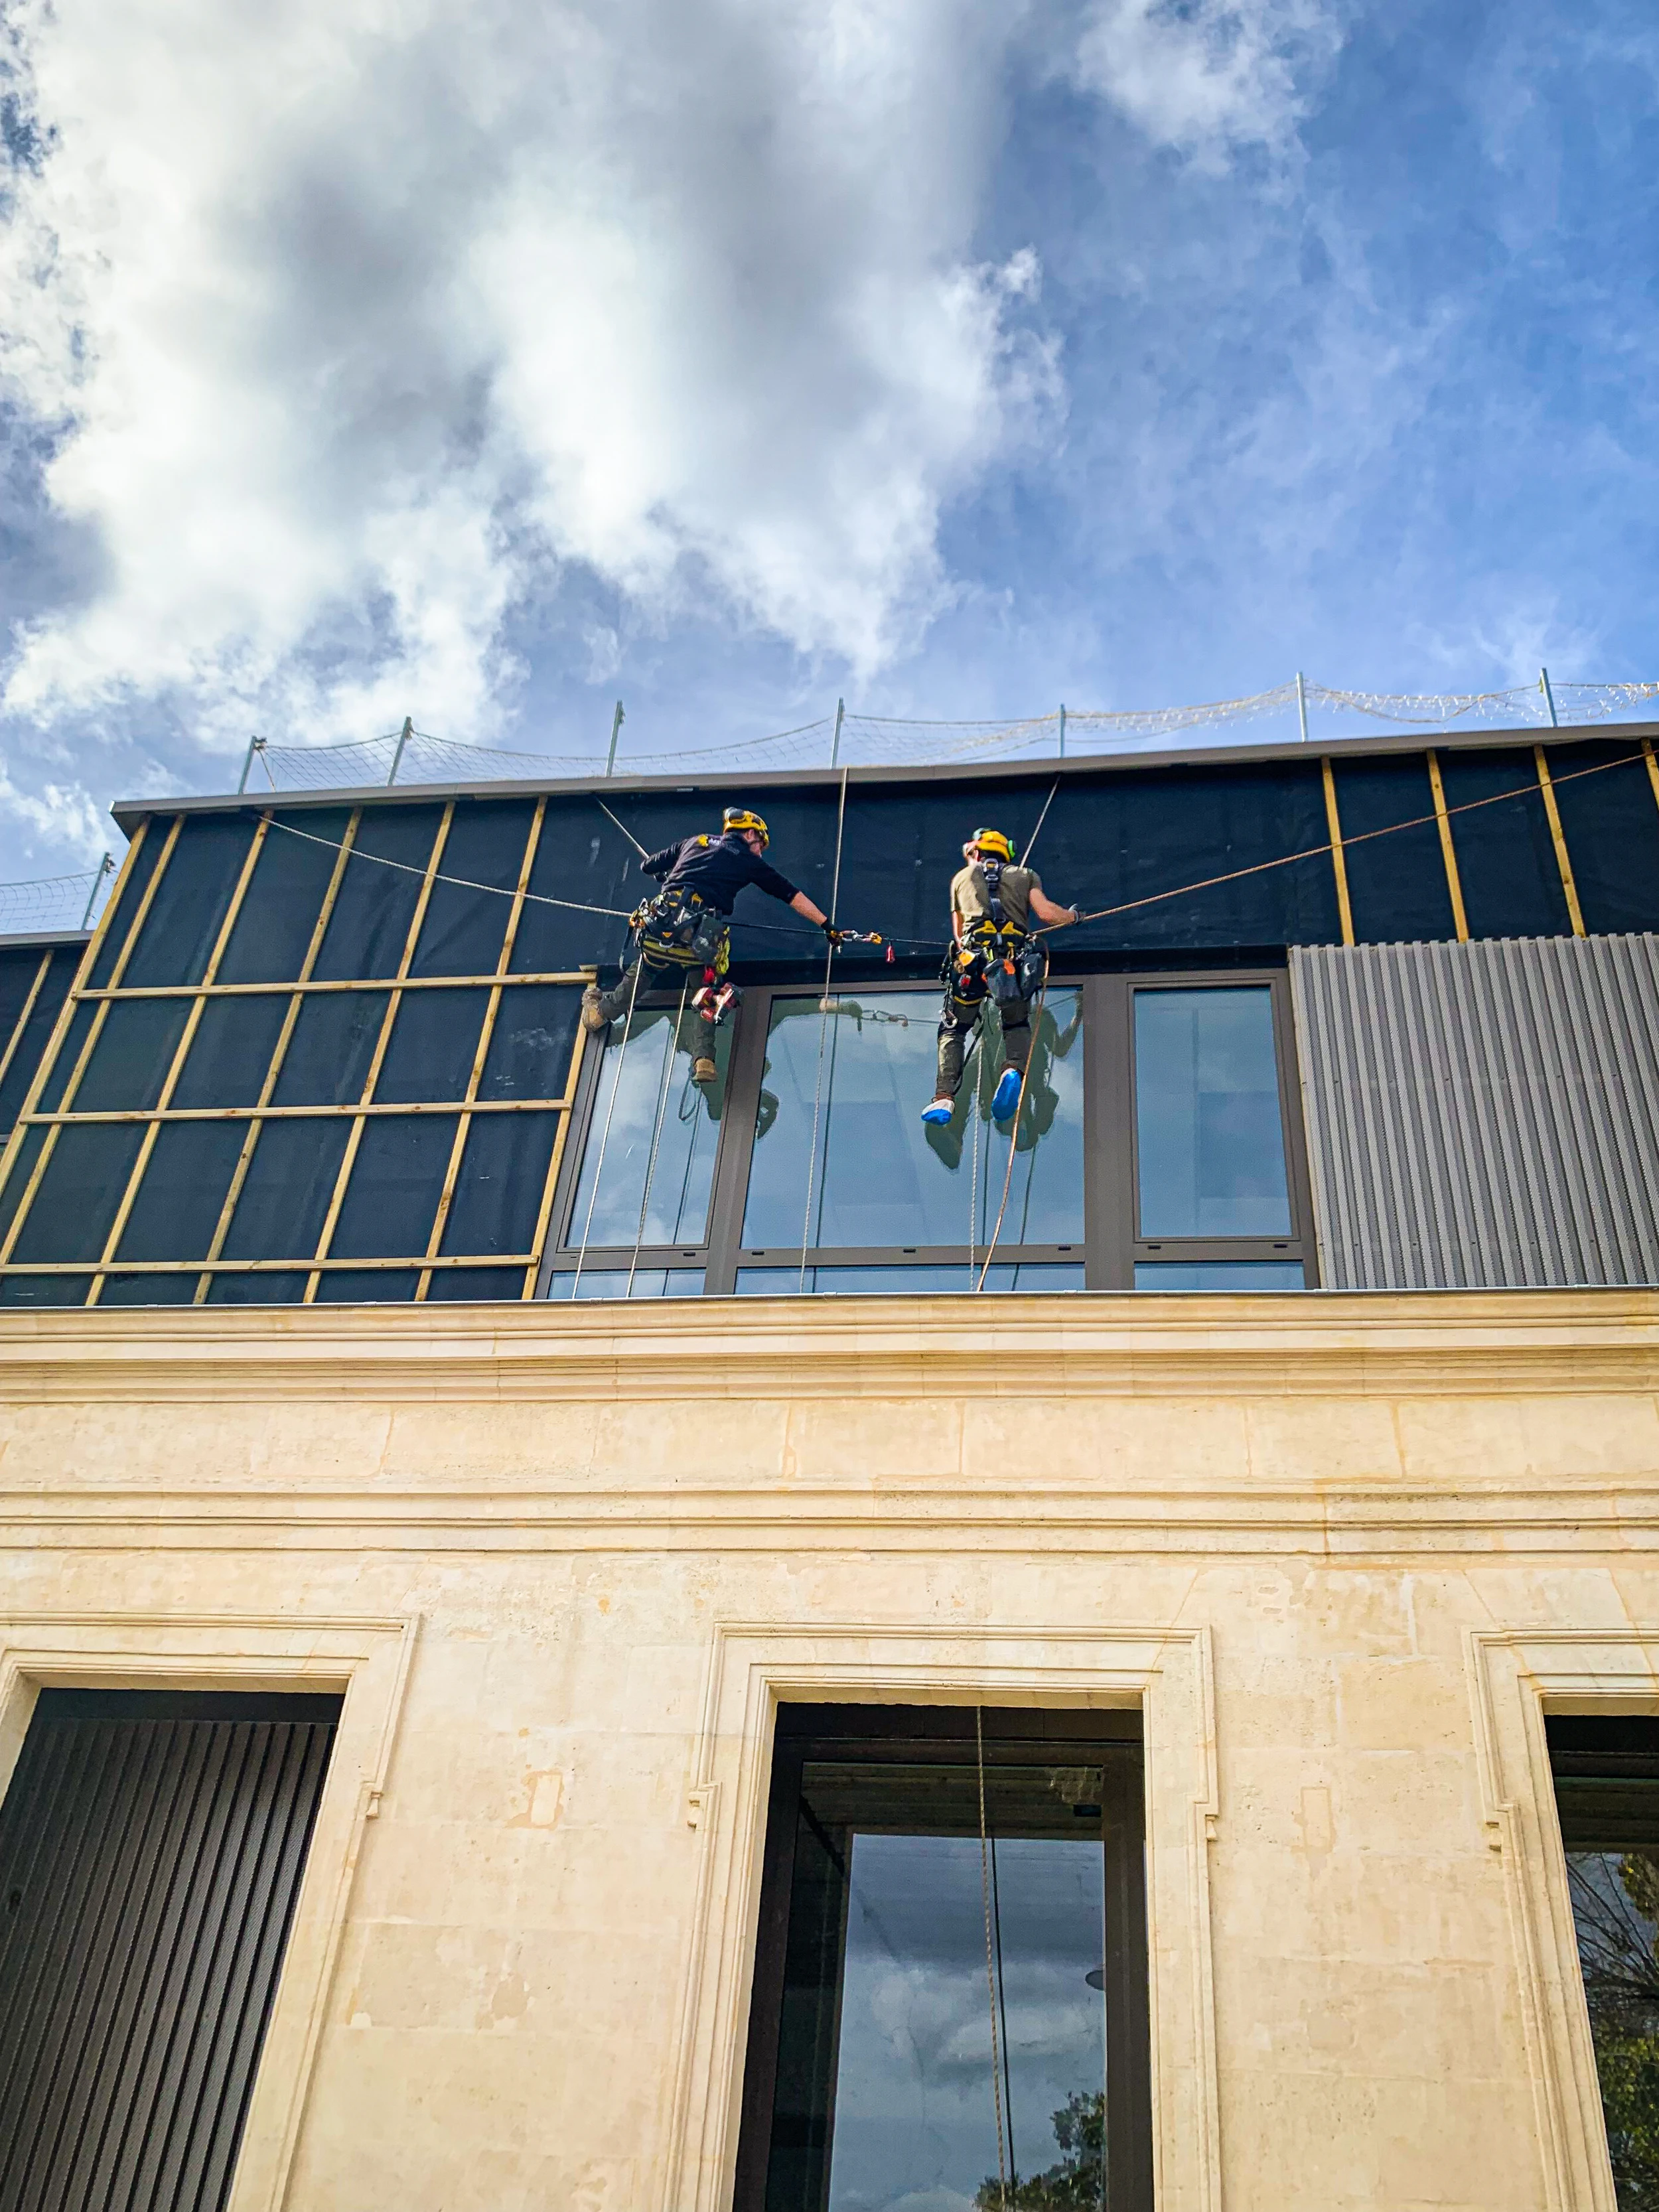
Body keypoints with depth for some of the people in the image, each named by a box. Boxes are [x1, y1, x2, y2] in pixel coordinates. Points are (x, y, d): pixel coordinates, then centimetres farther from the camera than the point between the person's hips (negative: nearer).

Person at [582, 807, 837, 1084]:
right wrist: (827, 926, 22)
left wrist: (668, 878, 53)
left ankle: (601, 1011, 42)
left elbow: (648, 866, 32)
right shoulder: (751, 862, 17)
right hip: (703, 934, -2)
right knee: (708, 993, 15)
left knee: (644, 970, 28)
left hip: (660, 923, 2)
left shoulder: (695, 842, 25)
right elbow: (793, 895, 17)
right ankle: (703, 1058, 1)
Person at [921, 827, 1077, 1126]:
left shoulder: (961, 878, 25)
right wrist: (1072, 915, 27)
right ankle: (1014, 1068, -9)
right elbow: (1046, 912, 7)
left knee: (953, 1030, 13)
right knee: (1017, 1025, 22)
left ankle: (944, 1098, -4)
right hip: (1017, 962, 1)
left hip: (972, 958, 0)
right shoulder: (1025, 875, 23)